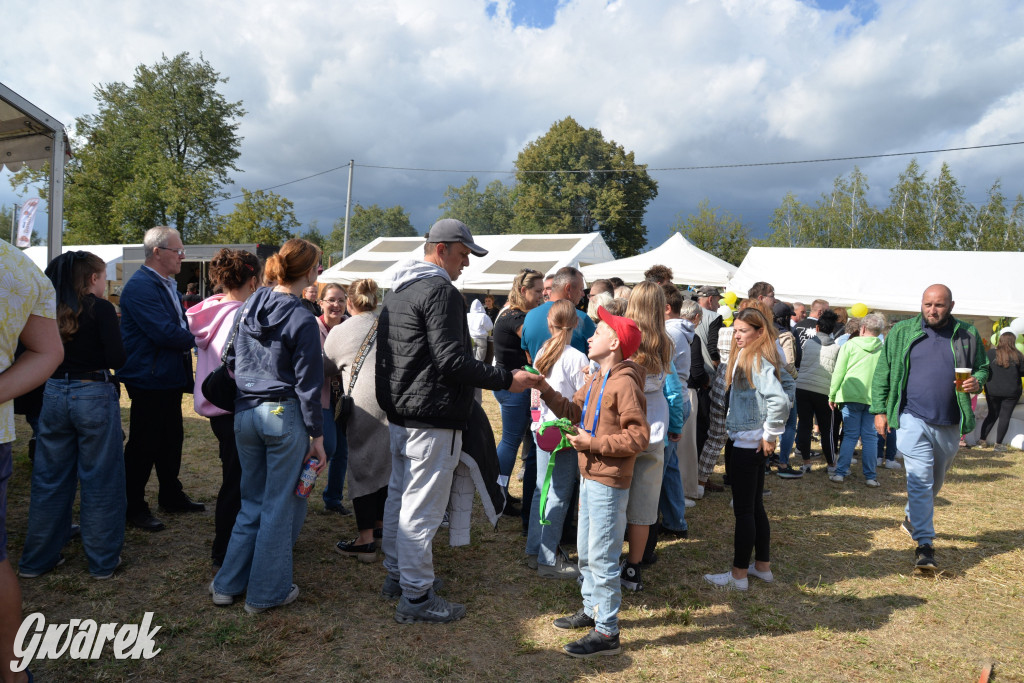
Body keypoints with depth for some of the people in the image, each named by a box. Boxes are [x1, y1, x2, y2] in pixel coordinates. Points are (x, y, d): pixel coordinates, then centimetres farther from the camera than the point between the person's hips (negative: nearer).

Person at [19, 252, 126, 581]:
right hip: (94, 396, -6)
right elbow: (116, 359, -12)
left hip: (54, 394, 6)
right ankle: (103, 560, 14)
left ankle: (37, 559, 25)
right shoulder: (101, 308, -11)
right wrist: (113, 327, 4)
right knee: (99, 481, 5)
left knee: (49, 479, 15)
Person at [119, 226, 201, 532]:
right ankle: (133, 507, 14)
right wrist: (196, 339, -12)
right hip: (149, 378, -10)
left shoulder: (168, 285, 12)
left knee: (172, 439, 18)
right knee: (143, 444, 1)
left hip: (171, 378, 10)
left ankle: (171, 495, 32)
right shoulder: (140, 286, -19)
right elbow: (166, 333, -26)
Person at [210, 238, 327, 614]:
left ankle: (228, 583, 27)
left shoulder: (250, 306, 5)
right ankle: (267, 592, 18)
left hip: (244, 412, 7)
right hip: (283, 414, -6)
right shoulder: (301, 319, -14)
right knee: (281, 505, 7)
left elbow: (232, 360, 12)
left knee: (252, 502, 20)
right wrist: (317, 435, -7)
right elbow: (307, 384, -13)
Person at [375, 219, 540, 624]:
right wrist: (506, 380, -18)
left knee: (399, 495, 19)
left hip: (400, 412, 11)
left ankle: (396, 575, 33)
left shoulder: (397, 291, 16)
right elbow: (452, 360, -23)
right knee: (422, 506, -3)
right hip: (432, 418, -11)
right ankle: (416, 597, 6)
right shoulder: (440, 290, -16)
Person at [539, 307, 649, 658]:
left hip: (608, 483, -10)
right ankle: (592, 610, 37)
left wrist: (595, 443, -21)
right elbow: (573, 411, 11)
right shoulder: (596, 379, 10)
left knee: (602, 558, -1)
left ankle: (606, 633, 10)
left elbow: (639, 435, -22)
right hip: (589, 477, 10)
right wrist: (546, 390, 0)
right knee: (585, 552, 21)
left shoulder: (624, 383, -19)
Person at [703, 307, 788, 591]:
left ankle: (738, 575, 7)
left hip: (749, 443, -10)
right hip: (749, 442, 10)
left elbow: (779, 401, -29)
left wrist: (770, 436, -19)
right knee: (755, 506, 17)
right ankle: (763, 566, 29)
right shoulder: (744, 356, 13)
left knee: (744, 510, -2)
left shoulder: (757, 360, -18)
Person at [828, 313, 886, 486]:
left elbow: (839, 372, -1)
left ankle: (840, 472, 3)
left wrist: (832, 395, 5)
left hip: (851, 396, -1)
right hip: (874, 398, 1)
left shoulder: (850, 345, 0)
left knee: (850, 435, 5)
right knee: (869, 437, 7)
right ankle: (870, 476, 8)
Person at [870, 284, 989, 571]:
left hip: (949, 424, 3)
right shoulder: (901, 332, 0)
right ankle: (924, 544, -7)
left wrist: (977, 381, -10)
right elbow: (883, 372, 2)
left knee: (935, 481, 19)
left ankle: (912, 516, 44)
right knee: (920, 480, -11)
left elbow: (983, 367, 15)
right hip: (913, 419, -3)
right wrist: (880, 409, -3)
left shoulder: (967, 335, 4)